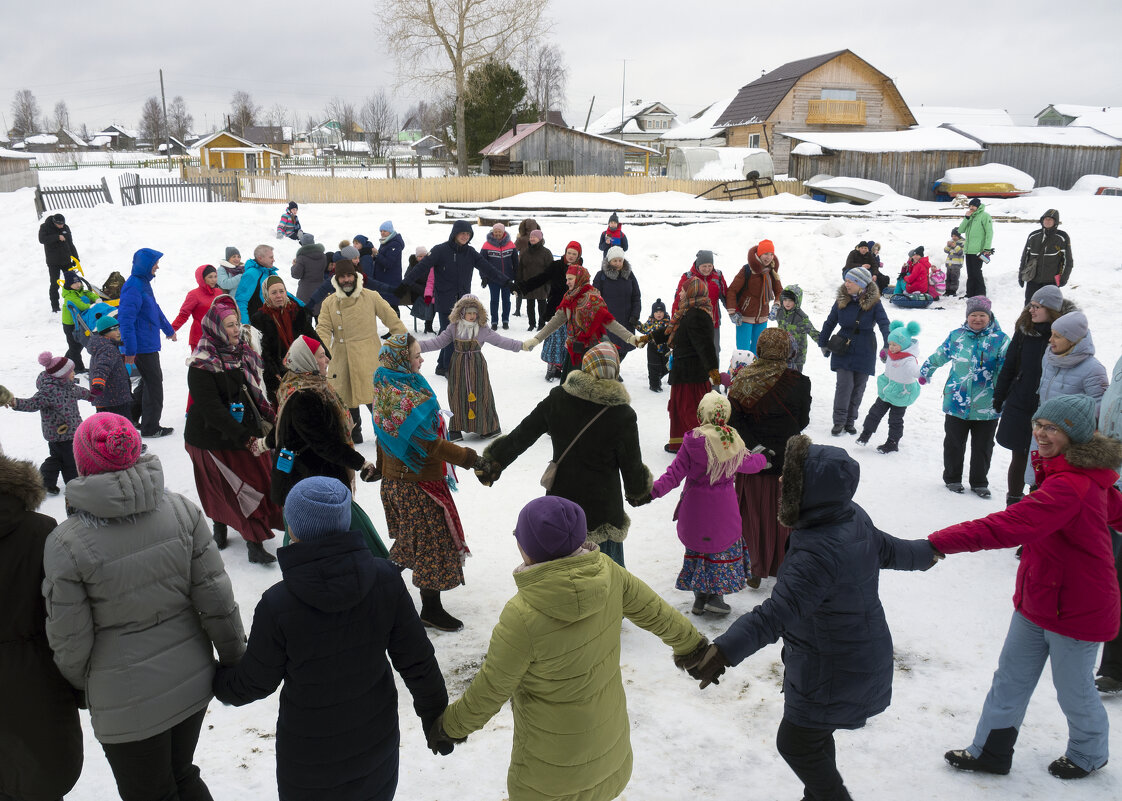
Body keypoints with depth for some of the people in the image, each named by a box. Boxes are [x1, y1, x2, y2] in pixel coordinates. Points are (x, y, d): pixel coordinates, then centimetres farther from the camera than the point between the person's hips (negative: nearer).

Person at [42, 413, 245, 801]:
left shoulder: (66, 543, -20)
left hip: (127, 700, -3)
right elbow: (216, 599, -8)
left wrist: (79, 684, 10)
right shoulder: (182, 510, -12)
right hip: (192, 681, 4)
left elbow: (69, 638, -11)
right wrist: (235, 661, 7)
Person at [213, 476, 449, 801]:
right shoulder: (385, 579, -19)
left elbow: (254, 683, -9)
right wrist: (435, 717, 7)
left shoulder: (276, 606, -26)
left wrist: (218, 681, 13)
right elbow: (417, 661, -10)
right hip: (377, 739, 3)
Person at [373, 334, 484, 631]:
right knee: (433, 540, 3)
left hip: (394, 479, 10)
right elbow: (429, 444, -28)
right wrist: (463, 456, -21)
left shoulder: (386, 389, 5)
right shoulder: (407, 397, -27)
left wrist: (382, 467, 27)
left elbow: (385, 435, 16)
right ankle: (431, 609, 14)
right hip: (418, 484, -9)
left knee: (409, 540, 23)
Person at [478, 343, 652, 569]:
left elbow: (521, 436, 2)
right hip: (601, 507, -3)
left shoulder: (557, 399, -7)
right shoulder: (622, 415, -15)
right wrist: (639, 489, 16)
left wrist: (493, 460, 17)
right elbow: (632, 466, -6)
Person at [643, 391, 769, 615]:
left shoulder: (692, 441, -14)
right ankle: (715, 596, 14)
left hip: (695, 508, 0)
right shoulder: (733, 442, -7)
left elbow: (675, 473, -16)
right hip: (723, 508, 0)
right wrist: (762, 458, 33)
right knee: (724, 548, 16)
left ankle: (700, 597, 21)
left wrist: (653, 491, -11)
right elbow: (747, 464, 12)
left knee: (697, 548, 15)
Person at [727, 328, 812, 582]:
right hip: (785, 462, -1)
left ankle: (752, 570, 21)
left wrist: (753, 445, -13)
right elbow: (802, 421, -3)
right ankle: (781, 566, 30)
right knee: (782, 516, 17)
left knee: (752, 514, 15)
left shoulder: (742, 379, -9)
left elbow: (733, 420, -13)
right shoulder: (798, 382, -14)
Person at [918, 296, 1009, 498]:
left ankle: (979, 483, 26)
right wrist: (925, 371, 28)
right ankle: (952, 478, 29)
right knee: (954, 444, 13)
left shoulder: (1000, 339, -4)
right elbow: (939, 356, 18)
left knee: (982, 447, 11)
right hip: (957, 403, 1)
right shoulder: (956, 336, 2)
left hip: (986, 406, -1)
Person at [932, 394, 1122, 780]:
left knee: (1073, 690, 16)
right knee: (1010, 678, 16)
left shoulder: (1070, 487, -33)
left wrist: (939, 542, -47)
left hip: (1075, 610, -9)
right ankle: (990, 751, 32)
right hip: (1037, 600, 9)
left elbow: (1008, 526, -44)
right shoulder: (1084, 473, -1)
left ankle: (1088, 755, 43)